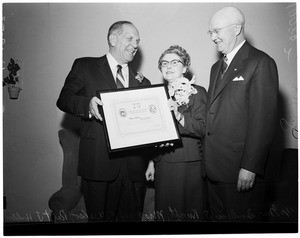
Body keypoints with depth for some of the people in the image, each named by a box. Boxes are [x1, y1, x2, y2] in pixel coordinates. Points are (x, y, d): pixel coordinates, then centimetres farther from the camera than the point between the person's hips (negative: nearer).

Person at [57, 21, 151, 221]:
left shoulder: (142, 82, 17)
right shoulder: (85, 66, 7)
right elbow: (64, 99, 1)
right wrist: (88, 105, -19)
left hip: (134, 165, 4)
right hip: (99, 162, -3)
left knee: (132, 217, 10)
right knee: (99, 217, 4)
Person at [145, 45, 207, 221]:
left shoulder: (197, 92, -3)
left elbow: (202, 129, -13)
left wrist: (178, 115, -27)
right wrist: (151, 162, 14)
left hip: (189, 166, -4)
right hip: (163, 164, 5)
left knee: (189, 212, 4)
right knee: (164, 211, 12)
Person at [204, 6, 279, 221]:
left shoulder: (260, 63, -9)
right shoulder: (217, 67, 17)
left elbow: (264, 120, -15)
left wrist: (250, 167, -18)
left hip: (241, 171, -7)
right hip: (214, 167, 8)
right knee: (216, 217, 17)